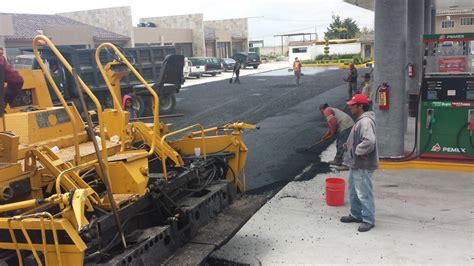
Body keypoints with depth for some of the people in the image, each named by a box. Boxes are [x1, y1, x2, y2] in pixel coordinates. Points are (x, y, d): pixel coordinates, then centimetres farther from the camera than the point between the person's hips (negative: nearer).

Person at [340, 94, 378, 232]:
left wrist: (357, 151, -21)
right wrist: (349, 145, 9)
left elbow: (369, 141, -34)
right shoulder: (360, 120, 12)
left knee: (364, 194, -1)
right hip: (355, 164, 11)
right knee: (353, 191, 21)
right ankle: (356, 214, 34)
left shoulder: (366, 121, -22)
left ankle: (369, 220, 10)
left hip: (363, 166, -11)